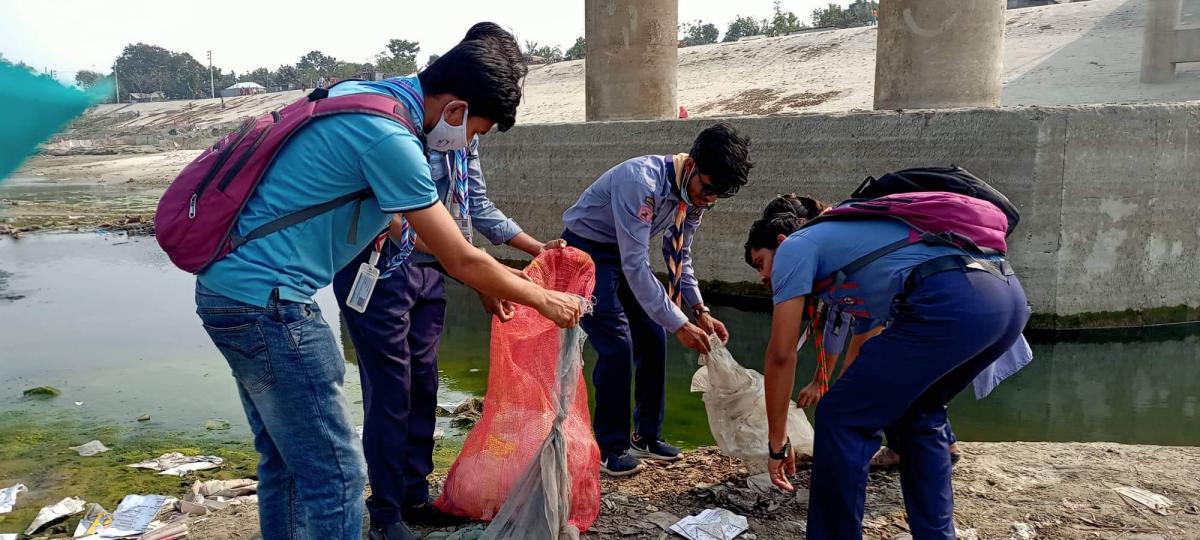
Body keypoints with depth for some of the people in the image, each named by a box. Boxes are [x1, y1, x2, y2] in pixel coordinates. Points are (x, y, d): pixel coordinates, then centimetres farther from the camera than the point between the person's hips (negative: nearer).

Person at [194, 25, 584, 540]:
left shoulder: (358, 93, 10)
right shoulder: (390, 137, -18)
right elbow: (460, 260, -12)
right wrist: (542, 299, 4)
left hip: (226, 284, 10)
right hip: (266, 299, -10)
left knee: (285, 463, 19)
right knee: (335, 474, -2)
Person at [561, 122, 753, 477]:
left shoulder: (694, 195, -8)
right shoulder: (642, 182, -34)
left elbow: (680, 256, 5)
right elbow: (635, 266, -35)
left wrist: (700, 310, -7)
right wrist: (679, 324, -33)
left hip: (626, 256, 8)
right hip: (587, 252, -8)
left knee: (653, 339, 5)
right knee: (617, 345, -15)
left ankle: (646, 437, 19)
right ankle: (609, 448, 0)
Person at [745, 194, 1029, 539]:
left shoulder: (796, 246, 16)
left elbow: (781, 354, 7)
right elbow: (862, 357, 45)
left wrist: (777, 443, 17)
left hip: (951, 303, -10)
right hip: (1009, 296, 10)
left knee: (840, 420, 3)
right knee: (916, 415, 29)